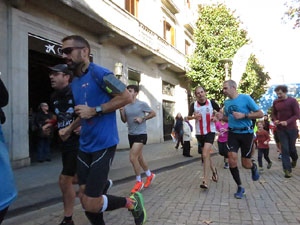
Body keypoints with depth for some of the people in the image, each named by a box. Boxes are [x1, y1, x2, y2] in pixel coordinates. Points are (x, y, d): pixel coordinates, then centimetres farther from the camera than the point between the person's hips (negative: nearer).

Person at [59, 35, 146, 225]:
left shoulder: (98, 73, -11)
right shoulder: (75, 83, 14)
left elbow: (126, 97, -16)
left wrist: (94, 110, -17)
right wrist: (70, 129, 15)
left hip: (103, 145, -8)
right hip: (84, 146, 8)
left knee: (90, 204, -5)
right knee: (84, 197, 10)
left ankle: (132, 202, 17)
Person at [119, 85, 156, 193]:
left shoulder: (142, 104, -9)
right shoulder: (126, 106, 5)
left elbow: (153, 113, -1)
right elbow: (124, 120, 12)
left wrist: (142, 118, -13)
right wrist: (121, 111, -5)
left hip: (141, 134, -6)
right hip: (131, 134, 6)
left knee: (133, 157, -16)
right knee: (139, 158, 16)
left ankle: (139, 182, 3)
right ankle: (150, 175, 38)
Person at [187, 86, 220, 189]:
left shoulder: (211, 102, -5)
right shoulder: (194, 105, -2)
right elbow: (188, 117, 2)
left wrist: (216, 117, -11)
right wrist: (194, 117, -19)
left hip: (210, 132, -3)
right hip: (199, 133, 3)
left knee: (205, 155, -17)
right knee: (206, 154, 17)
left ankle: (205, 181, -12)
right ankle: (213, 170, 44)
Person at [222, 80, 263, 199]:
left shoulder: (245, 98, -9)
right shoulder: (226, 102, 7)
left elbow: (260, 114, -9)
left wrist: (243, 115, -20)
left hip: (246, 133, -4)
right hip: (232, 133, 4)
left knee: (246, 164, 3)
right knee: (232, 160, -9)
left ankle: (253, 167, 42)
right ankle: (240, 187, 10)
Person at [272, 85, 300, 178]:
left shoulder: (292, 101, -8)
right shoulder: (275, 102, 2)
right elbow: (274, 114, 14)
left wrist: (287, 122, -24)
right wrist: (275, 120, -7)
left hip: (292, 128, -2)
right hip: (281, 129, 2)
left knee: (291, 147, 11)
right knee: (284, 149, -1)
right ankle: (287, 170, 3)